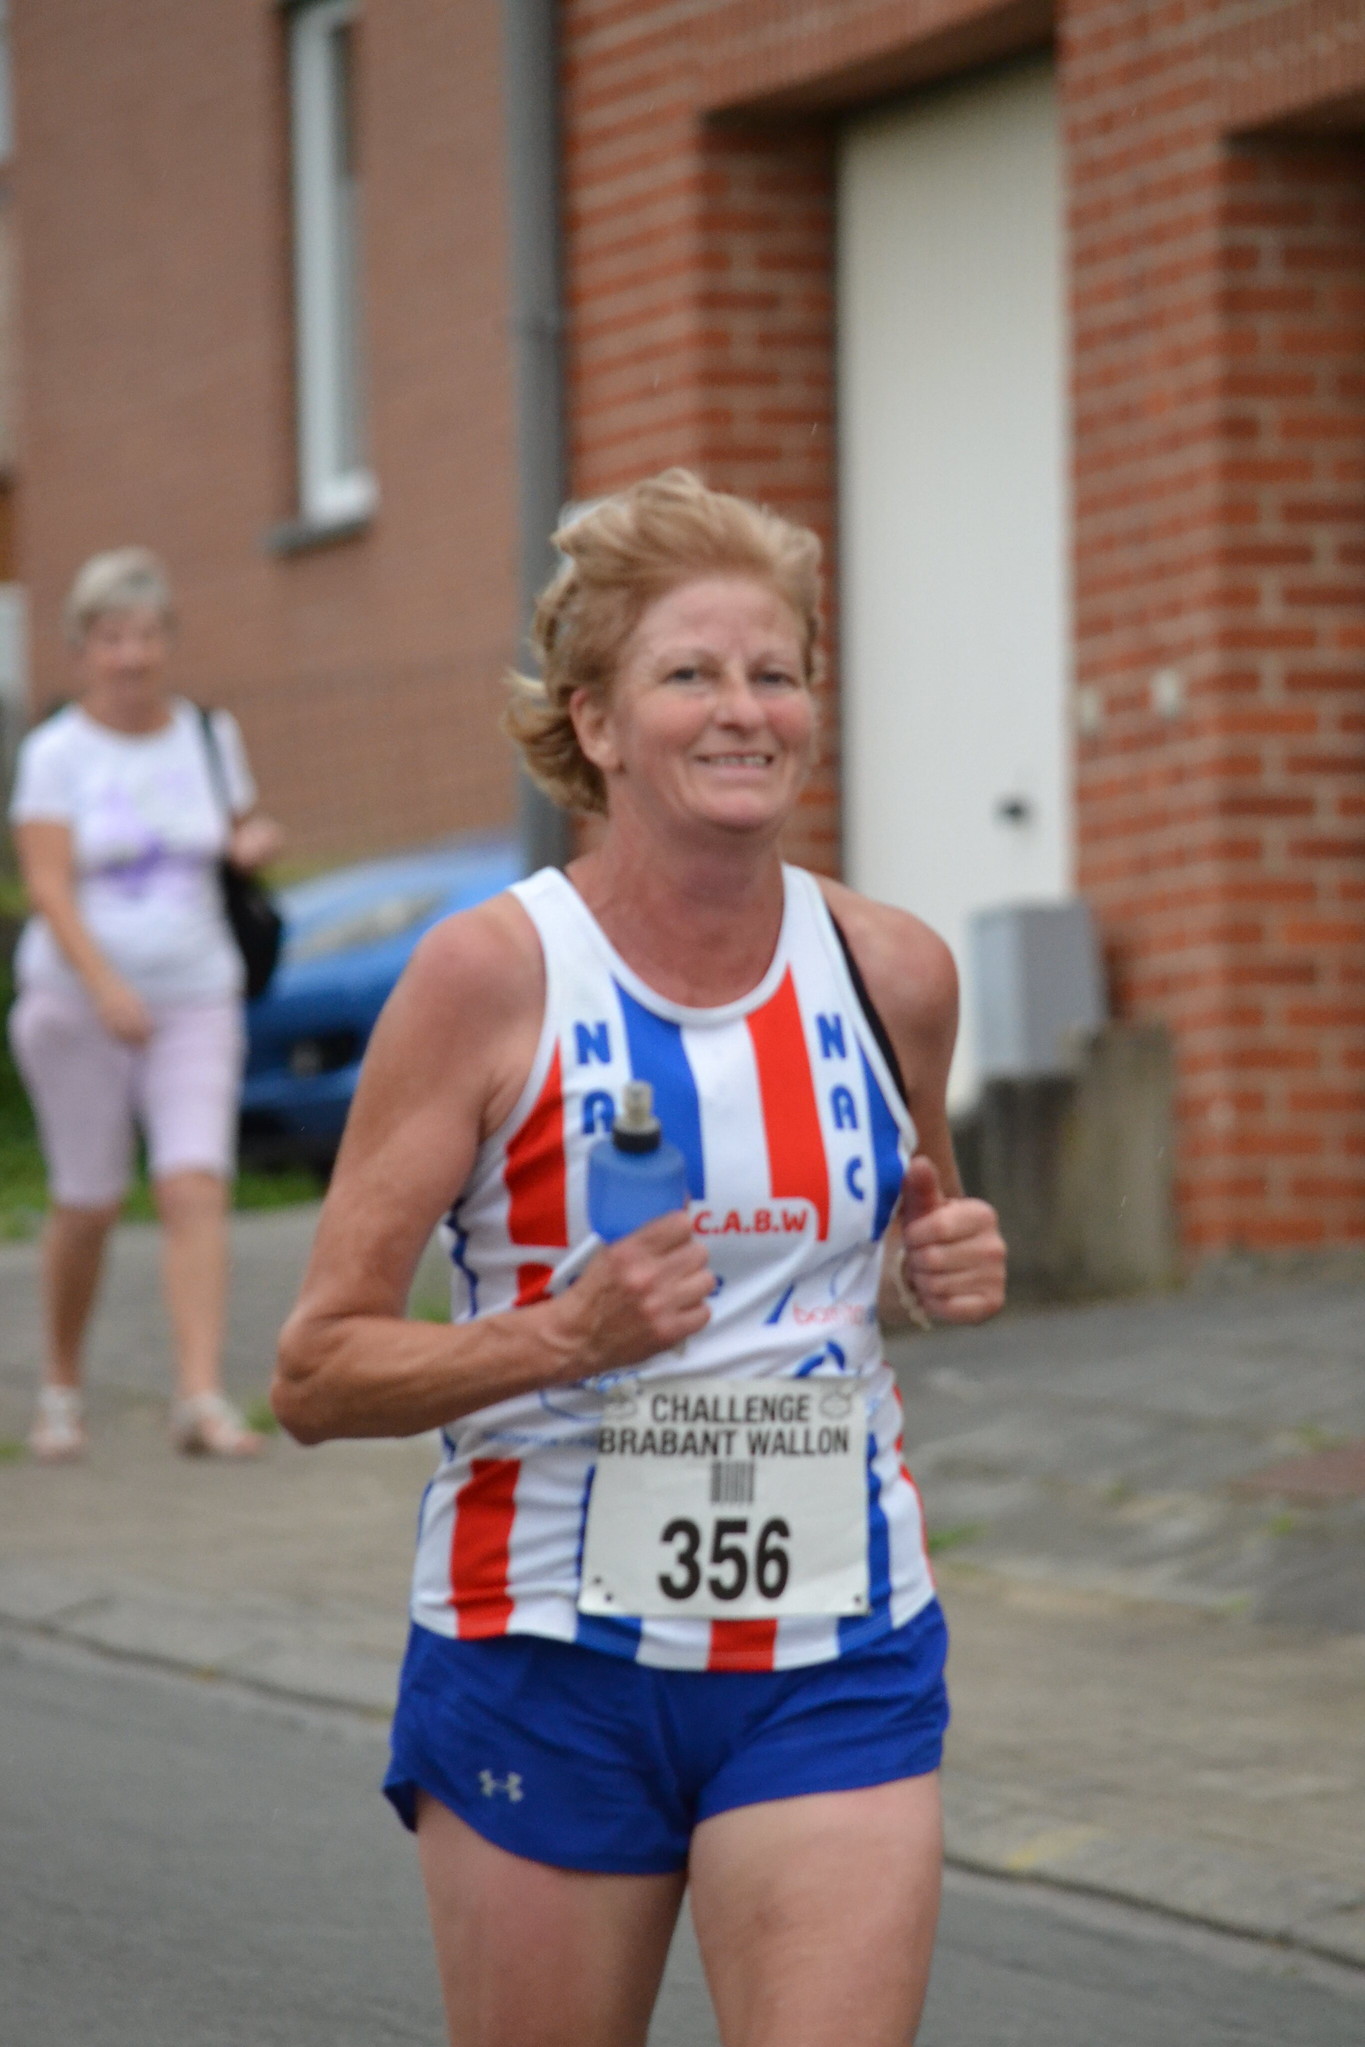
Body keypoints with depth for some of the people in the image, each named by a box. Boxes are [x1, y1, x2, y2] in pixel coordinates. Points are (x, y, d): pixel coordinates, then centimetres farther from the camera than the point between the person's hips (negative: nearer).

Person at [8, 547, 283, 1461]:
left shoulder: (210, 737, 8)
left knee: (197, 1188, -13)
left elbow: (244, 828, 22)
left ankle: (201, 1397, -18)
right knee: (88, 1205, 4)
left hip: (195, 998, 2)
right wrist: (105, 984, -26)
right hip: (78, 1003, -2)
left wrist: (256, 840, -4)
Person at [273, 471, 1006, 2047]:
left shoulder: (891, 974, 3)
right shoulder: (492, 974, -8)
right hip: (546, 1661, -2)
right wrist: (566, 1334, -24)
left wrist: (954, 1263, 2)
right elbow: (317, 1372, -9)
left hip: (832, 1658, 2)